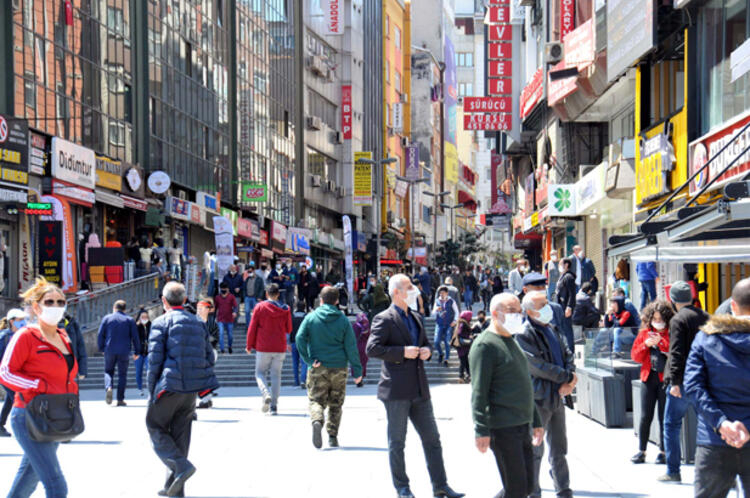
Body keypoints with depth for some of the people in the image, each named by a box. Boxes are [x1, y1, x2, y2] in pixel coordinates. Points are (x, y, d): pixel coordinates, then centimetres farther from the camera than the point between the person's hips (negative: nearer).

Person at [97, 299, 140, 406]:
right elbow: (135, 337, 1)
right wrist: (136, 352, 7)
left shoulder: (106, 318, 6)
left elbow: (100, 335, 1)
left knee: (108, 371, 15)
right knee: (122, 374, 7)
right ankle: (120, 399, 2)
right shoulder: (129, 320, 5)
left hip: (109, 350, 0)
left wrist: (101, 348, 12)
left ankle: (108, 387, -14)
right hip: (124, 352, 0)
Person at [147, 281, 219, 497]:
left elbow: (155, 359, -11)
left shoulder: (161, 322, -5)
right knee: (180, 433, 13)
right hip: (191, 389, 6)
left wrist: (151, 390, -5)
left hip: (169, 386, -5)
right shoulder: (198, 323, 11)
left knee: (156, 427, 8)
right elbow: (210, 358, 9)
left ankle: (181, 465, -12)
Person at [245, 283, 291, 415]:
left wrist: (249, 346, 6)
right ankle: (274, 406, 2)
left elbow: (252, 328, -4)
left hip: (263, 348, -2)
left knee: (260, 373, 10)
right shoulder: (285, 309, 1)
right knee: (276, 375, 8)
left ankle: (266, 394, -18)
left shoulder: (260, 307, -4)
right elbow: (289, 329, 8)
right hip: (280, 348, 2)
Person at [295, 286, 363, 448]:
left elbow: (300, 338, -10)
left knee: (316, 400, 2)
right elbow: (351, 347, 0)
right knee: (336, 404, 12)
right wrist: (357, 371, 3)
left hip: (318, 368, -1)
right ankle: (333, 437, 10)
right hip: (339, 368, 1)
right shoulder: (343, 320, 2)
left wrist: (308, 360, -6)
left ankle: (317, 422, -29)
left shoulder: (311, 317, 1)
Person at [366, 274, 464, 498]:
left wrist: (427, 350, 6)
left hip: (419, 390, 7)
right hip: (397, 390, -7)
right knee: (397, 442, 3)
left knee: (432, 438, 7)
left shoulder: (415, 319, 17)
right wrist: (402, 352, -19)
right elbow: (372, 349, -16)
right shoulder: (384, 319, -7)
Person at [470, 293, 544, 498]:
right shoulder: (485, 345, -10)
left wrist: (536, 421, 25)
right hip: (502, 427, -9)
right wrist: (481, 430, -21)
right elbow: (479, 392, -16)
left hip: (522, 426, 9)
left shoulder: (512, 342, 20)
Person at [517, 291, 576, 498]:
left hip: (557, 397, 8)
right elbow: (538, 366, -20)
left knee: (559, 448, 15)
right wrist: (567, 377, -14)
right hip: (538, 399, -8)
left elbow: (567, 355, 11)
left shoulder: (553, 331, 13)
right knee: (535, 449, 0)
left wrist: (568, 383, -7)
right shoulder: (524, 335, -13)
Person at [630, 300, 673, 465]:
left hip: (665, 378, -3)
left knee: (664, 417, 1)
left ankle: (663, 451, 9)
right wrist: (646, 345, -6)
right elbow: (635, 356, 10)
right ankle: (641, 451, 10)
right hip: (648, 377, 3)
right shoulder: (644, 333, 11)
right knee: (645, 416, 3)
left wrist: (660, 343, -19)